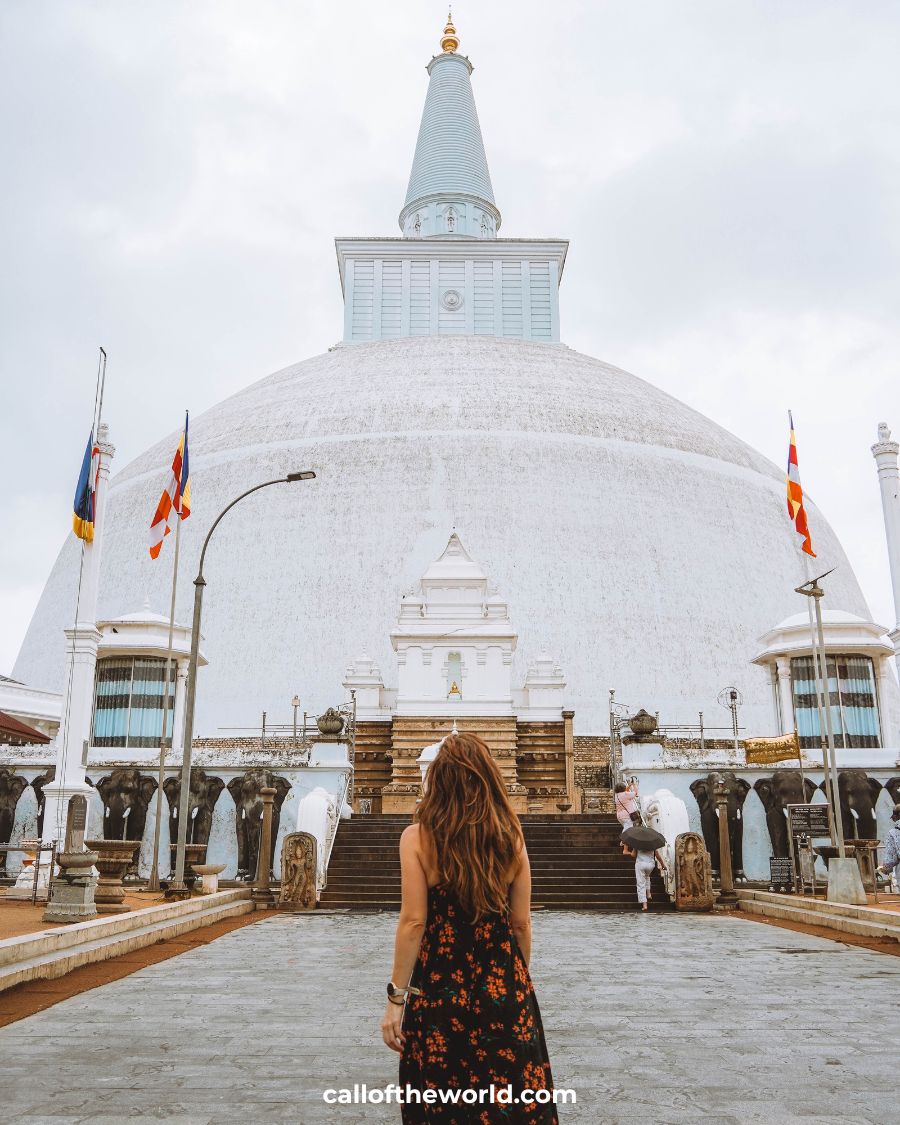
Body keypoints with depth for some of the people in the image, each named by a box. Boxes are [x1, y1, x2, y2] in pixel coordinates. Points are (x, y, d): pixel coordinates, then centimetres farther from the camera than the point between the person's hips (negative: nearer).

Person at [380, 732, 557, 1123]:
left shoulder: (418, 837, -10)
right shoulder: (511, 837, -1)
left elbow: (413, 922, -12)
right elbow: (521, 923, 4)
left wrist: (395, 997, -4)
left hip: (438, 988, -2)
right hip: (504, 988, 3)